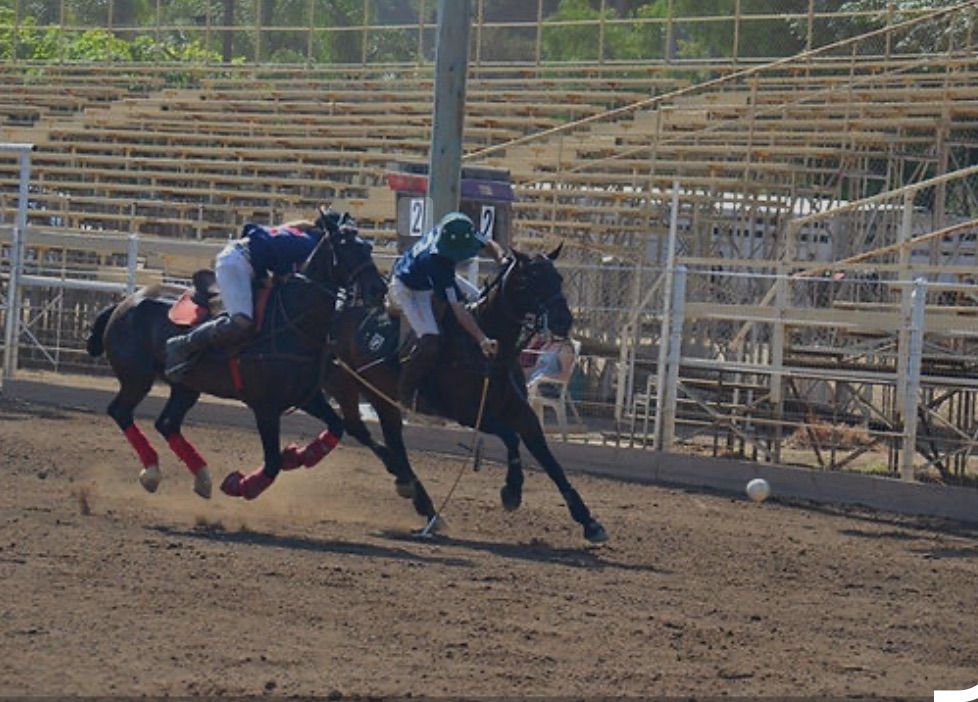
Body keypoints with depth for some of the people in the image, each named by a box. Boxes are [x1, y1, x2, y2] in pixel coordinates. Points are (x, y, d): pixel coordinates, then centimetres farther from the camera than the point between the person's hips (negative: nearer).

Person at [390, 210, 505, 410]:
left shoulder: (462, 233, -25)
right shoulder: (435, 261, -43)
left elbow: (489, 245, -3)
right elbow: (458, 309, -41)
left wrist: (502, 258, -25)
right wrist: (482, 340, -46)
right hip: (409, 290, -8)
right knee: (430, 342, -22)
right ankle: (405, 391, -2)